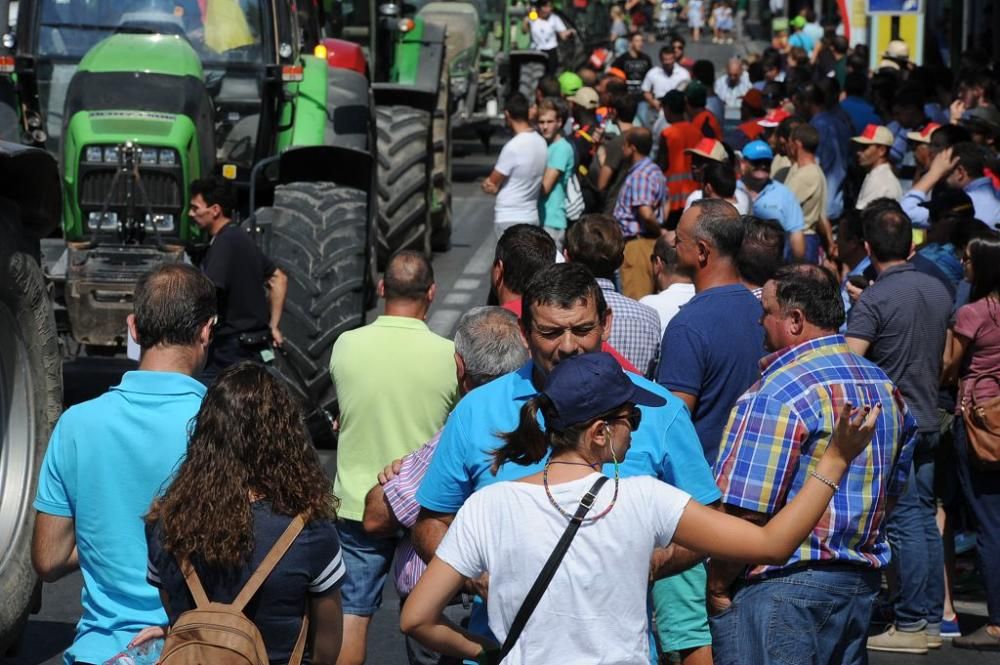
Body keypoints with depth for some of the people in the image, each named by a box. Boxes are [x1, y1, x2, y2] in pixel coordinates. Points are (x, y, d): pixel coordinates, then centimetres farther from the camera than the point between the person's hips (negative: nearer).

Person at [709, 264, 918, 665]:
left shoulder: (778, 394, -18)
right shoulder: (885, 387, 11)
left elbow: (745, 510, -20)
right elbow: (892, 489, 19)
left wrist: (717, 586, -10)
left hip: (784, 586, -9)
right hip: (863, 582, 9)